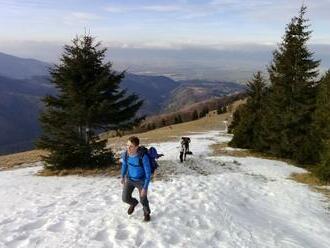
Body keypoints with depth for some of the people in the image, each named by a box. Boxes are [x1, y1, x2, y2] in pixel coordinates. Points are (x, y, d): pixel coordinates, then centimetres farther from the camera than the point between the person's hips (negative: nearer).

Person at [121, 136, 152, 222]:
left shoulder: (143, 157, -34)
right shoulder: (125, 154, -20)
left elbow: (148, 173, -24)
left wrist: (145, 188, -22)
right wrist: (122, 177, 15)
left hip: (141, 180, -3)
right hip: (129, 179, 4)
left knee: (143, 200, 8)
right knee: (125, 198, 5)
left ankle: (146, 213, 42)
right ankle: (133, 203, 41)